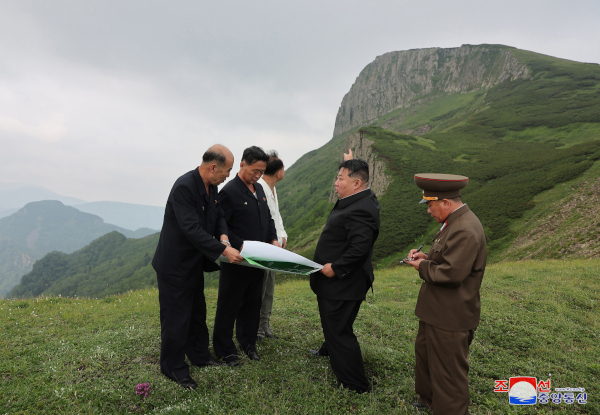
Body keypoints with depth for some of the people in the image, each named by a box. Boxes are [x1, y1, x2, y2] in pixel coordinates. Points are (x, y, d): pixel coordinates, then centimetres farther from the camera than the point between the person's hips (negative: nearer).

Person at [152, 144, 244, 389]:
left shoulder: (211, 187, -1)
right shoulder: (184, 187, -28)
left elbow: (218, 215, 9)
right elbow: (192, 229, -33)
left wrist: (223, 235, -12)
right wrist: (223, 250, -33)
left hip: (195, 262, 9)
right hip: (175, 264, -9)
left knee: (197, 313, 21)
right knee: (176, 316, 4)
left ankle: (199, 356, 40)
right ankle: (173, 369, 22)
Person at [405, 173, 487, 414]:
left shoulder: (465, 230, -27)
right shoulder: (455, 223, 8)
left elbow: (452, 273, -31)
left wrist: (423, 267, -15)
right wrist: (428, 257, 3)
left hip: (450, 318, -11)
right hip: (437, 311, 11)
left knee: (448, 372, 7)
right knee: (424, 352, 27)